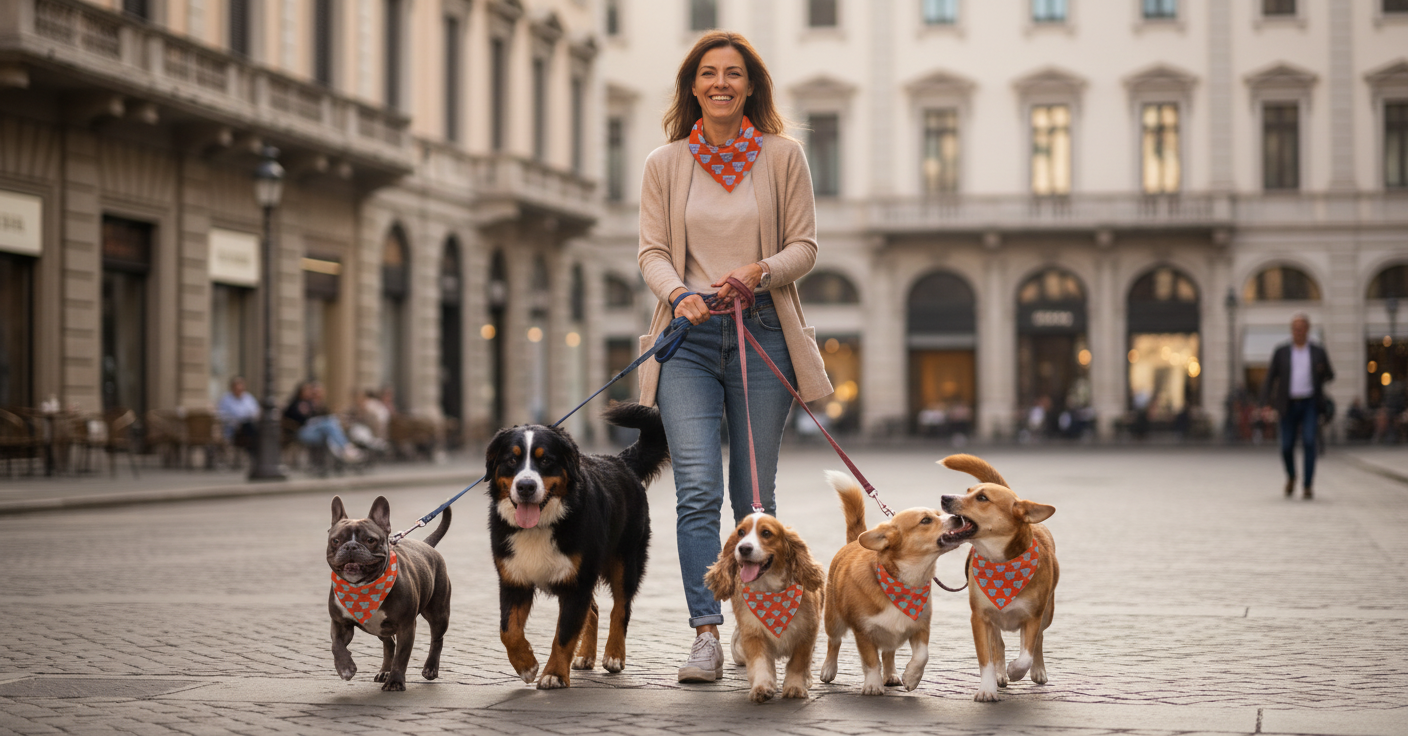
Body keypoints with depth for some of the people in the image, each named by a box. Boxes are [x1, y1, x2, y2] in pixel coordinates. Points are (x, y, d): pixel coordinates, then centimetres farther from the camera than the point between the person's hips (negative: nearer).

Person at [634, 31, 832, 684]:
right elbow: (652, 251, 5)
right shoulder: (664, 164, 9)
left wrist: (759, 272, -15)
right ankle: (706, 635, -15)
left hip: (762, 332, 0)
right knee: (697, 491, -12)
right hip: (690, 337, 0)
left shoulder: (782, 156, 6)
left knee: (754, 497, 4)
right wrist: (679, 294, -16)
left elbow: (804, 245, 5)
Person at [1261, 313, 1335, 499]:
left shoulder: (1318, 352, 5)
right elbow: (1270, 377, 3)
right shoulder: (1281, 351, 4)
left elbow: (1330, 376, 14)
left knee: (1309, 442, -18)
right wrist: (1264, 403, -7)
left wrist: (1323, 372, -11)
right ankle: (1291, 477, 31)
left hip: (1310, 405, -1)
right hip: (1289, 405, 1)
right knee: (1287, 447, 0)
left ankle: (1308, 486, -13)